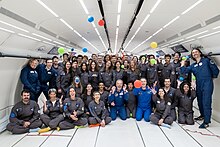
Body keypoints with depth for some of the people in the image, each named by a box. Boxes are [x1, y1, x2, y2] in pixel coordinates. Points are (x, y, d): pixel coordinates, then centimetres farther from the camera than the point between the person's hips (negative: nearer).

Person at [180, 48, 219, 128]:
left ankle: (206, 122, -5)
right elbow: (185, 71, 5)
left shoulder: (206, 60, 1)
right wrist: (182, 65, 4)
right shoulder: (193, 65, 15)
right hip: (199, 85, 6)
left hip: (207, 84, -6)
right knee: (200, 101, 17)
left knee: (206, 102, -9)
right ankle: (203, 115, 37)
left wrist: (212, 77, 9)